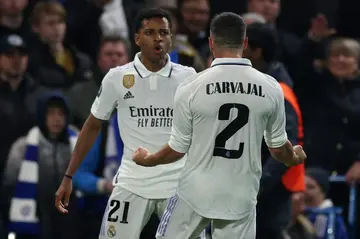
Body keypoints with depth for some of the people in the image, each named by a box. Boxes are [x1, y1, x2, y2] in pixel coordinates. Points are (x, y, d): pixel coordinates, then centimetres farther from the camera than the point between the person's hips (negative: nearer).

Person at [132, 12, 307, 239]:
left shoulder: (192, 87, -9)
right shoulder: (270, 88, -4)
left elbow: (178, 149, -2)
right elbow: (278, 147, 9)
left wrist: (148, 159, 20)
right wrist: (295, 157, 33)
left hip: (196, 194, -1)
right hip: (241, 199, 2)